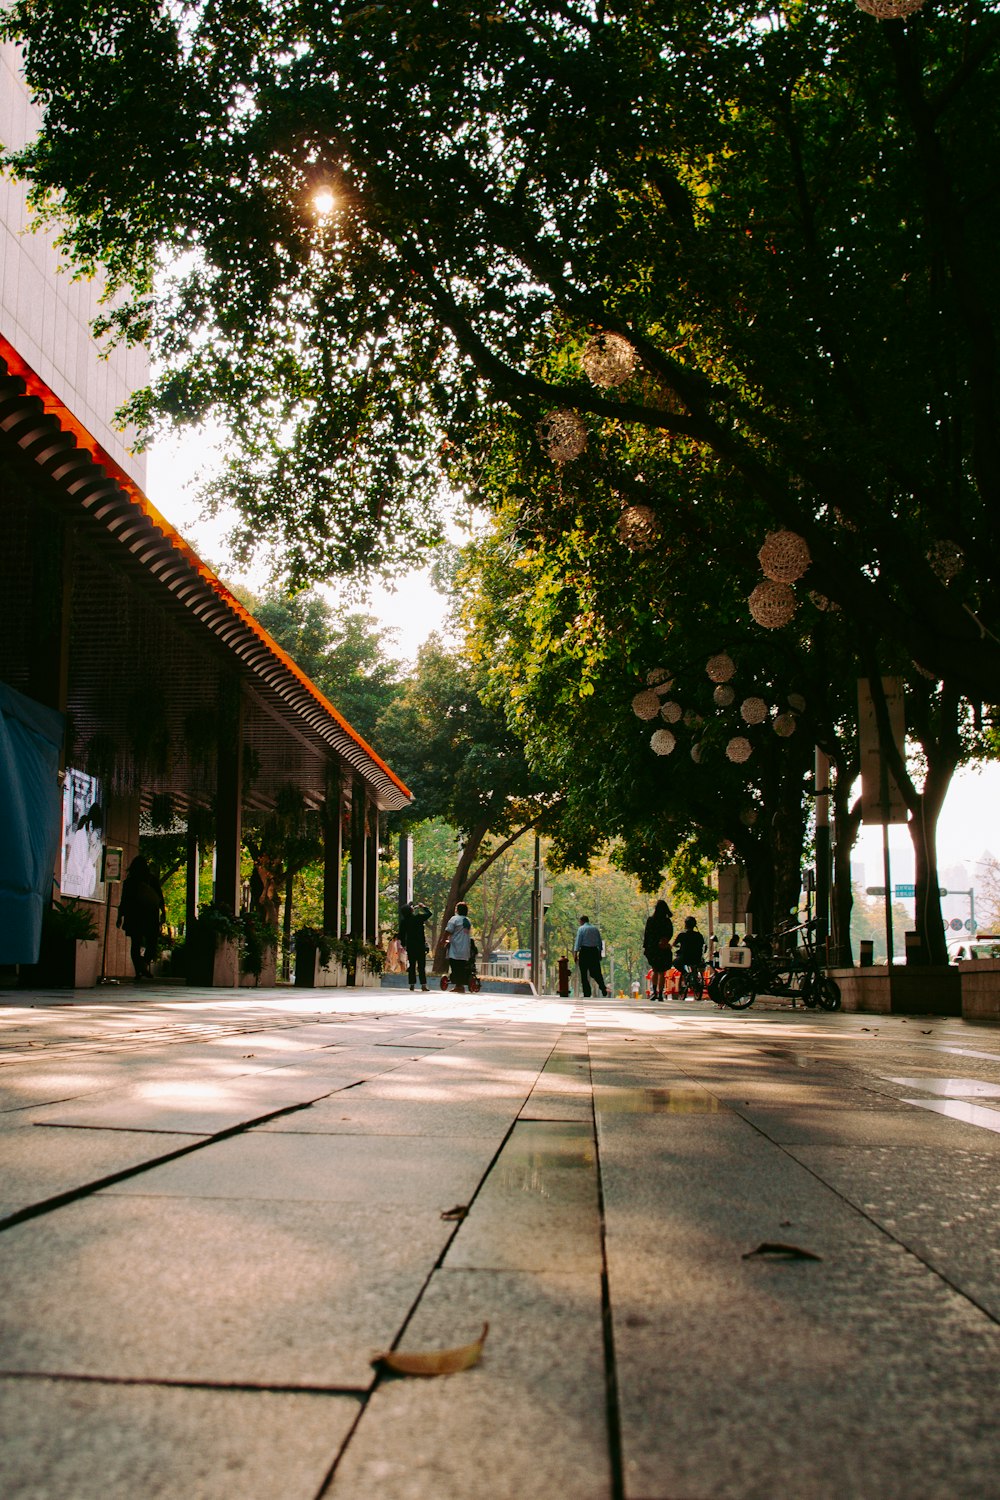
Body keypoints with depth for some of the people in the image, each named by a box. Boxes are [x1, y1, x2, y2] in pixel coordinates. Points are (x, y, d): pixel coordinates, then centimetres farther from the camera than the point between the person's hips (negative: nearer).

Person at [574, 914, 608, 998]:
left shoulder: (581, 929, -2)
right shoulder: (596, 929, 12)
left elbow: (578, 942, -9)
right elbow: (600, 942, 13)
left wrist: (576, 954, -9)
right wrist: (600, 953, 19)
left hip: (584, 951, -4)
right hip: (594, 951, 4)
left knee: (584, 974, 3)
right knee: (596, 972, 10)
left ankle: (587, 994, 1)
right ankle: (604, 988, -12)